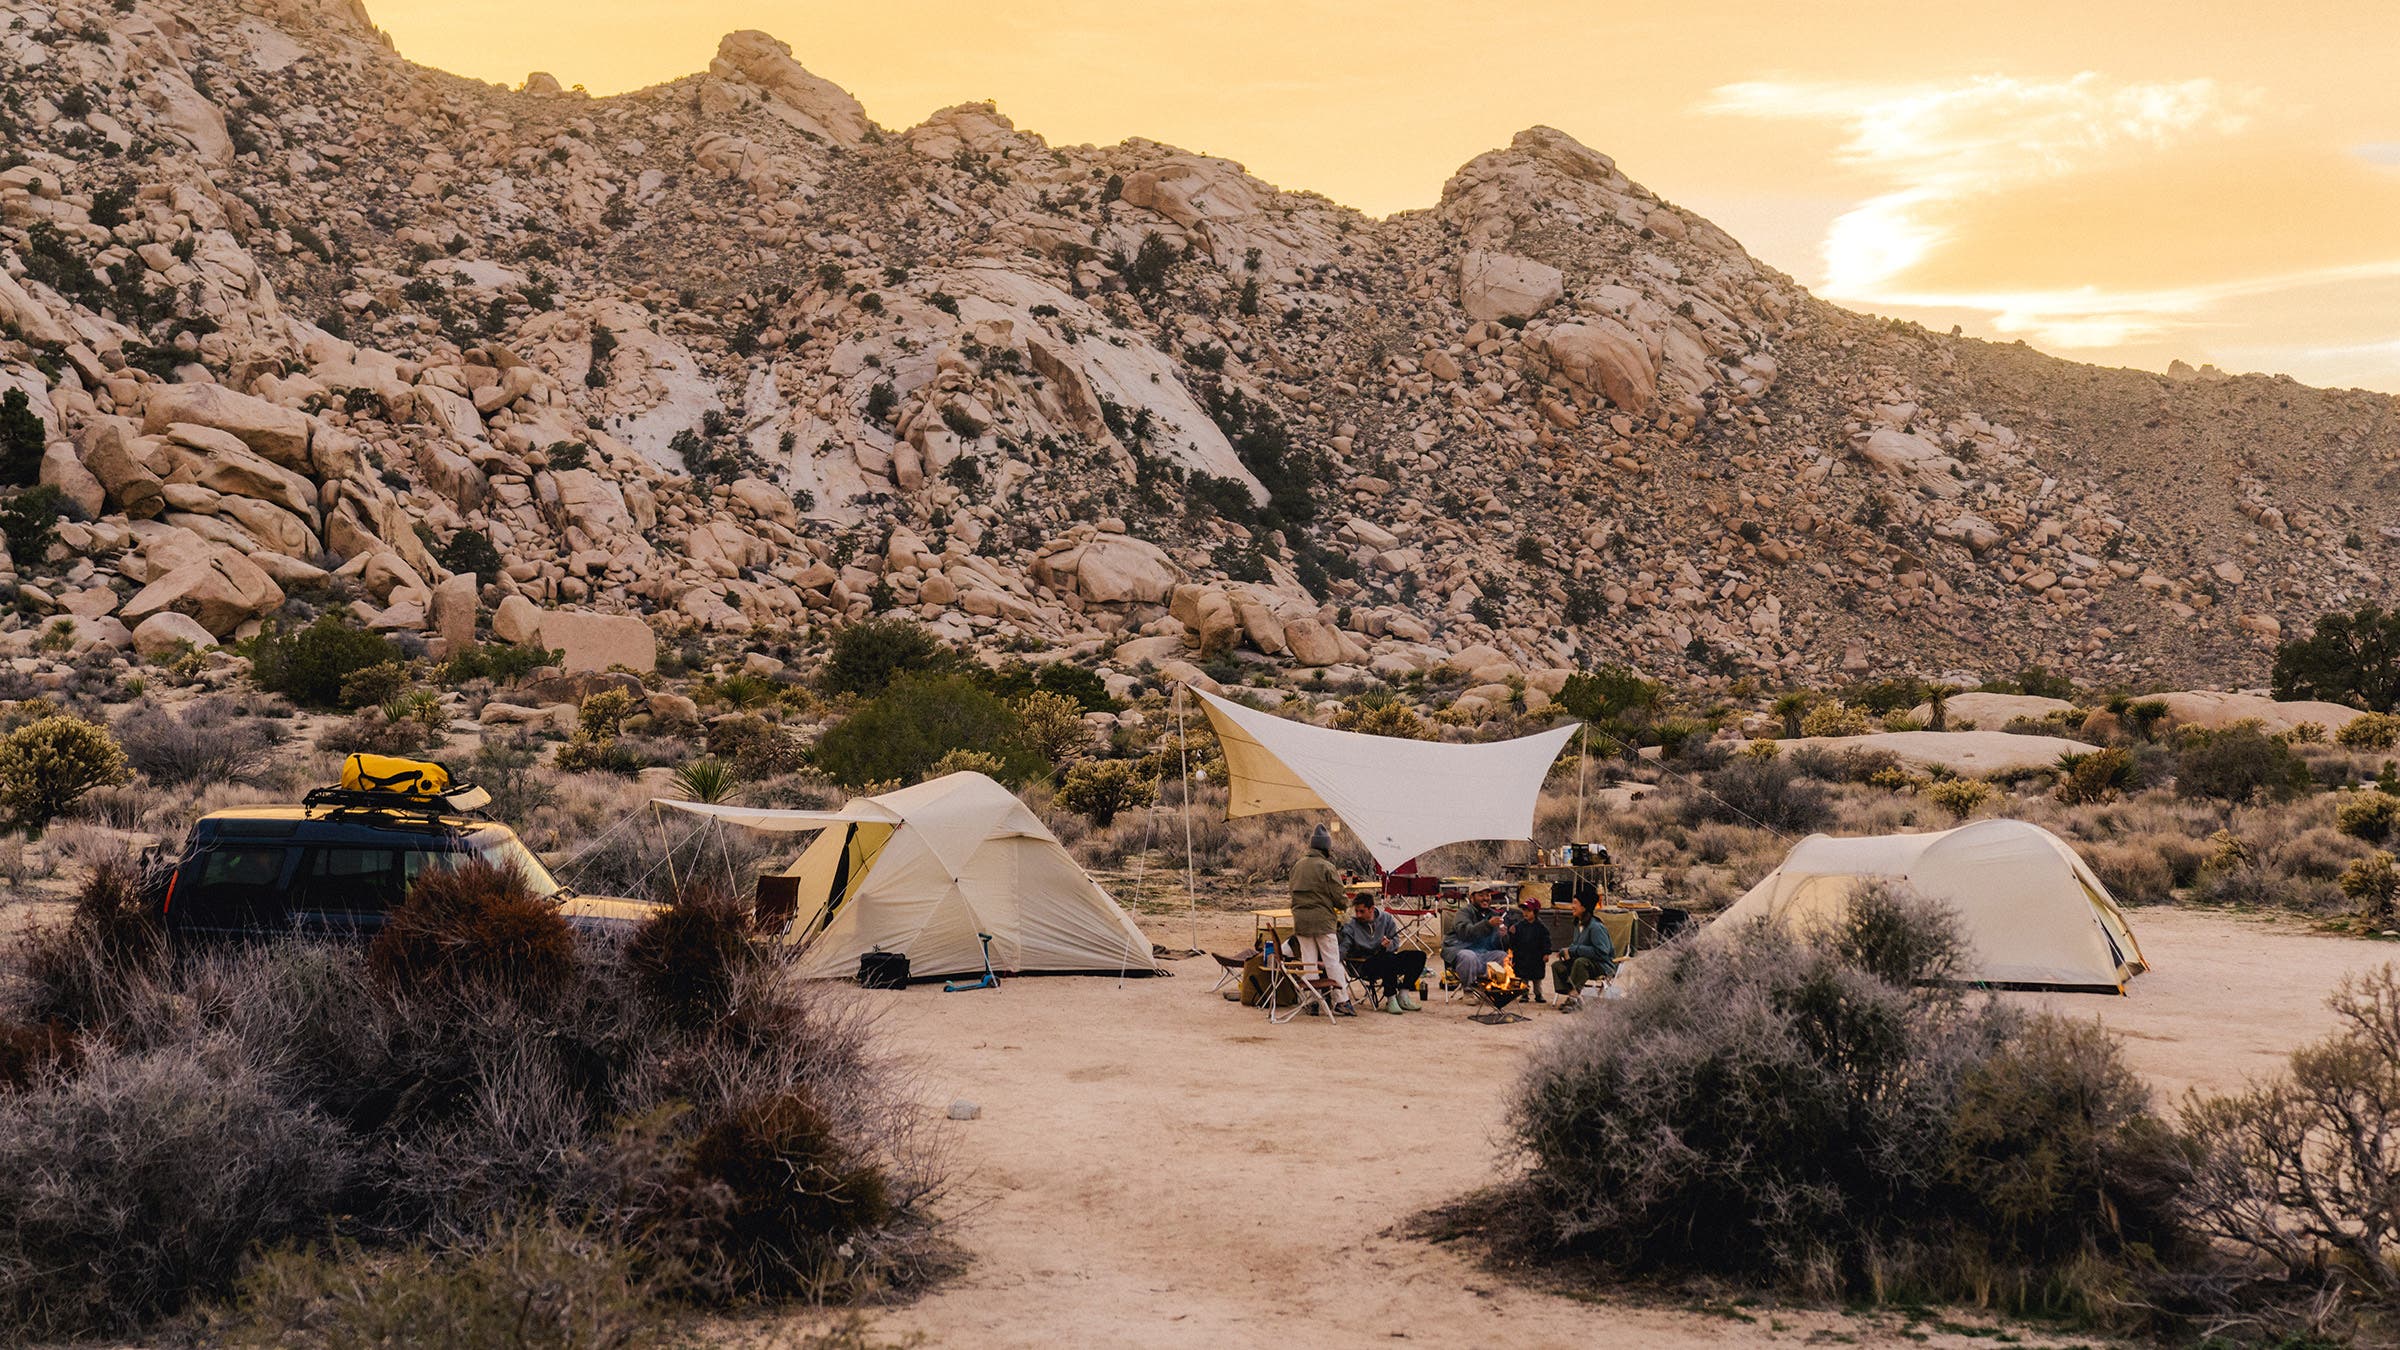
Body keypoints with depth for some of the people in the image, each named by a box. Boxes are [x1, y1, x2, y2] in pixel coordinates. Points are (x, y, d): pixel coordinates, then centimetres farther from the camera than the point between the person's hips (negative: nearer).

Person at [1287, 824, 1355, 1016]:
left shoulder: (1297, 866, 10)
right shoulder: (1326, 867, -10)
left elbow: (1293, 892, 13)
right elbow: (1338, 895, -9)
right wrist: (1340, 908, 11)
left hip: (1300, 919, 6)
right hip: (1322, 919, -6)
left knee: (1308, 960, 11)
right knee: (1332, 960, 0)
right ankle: (1342, 1001, 0)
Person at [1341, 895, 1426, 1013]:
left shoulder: (1386, 919, 7)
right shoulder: (1351, 926, -3)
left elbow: (1396, 943, 5)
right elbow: (1343, 947, -14)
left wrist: (1388, 945, -18)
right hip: (1365, 966, -5)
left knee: (1419, 956, -11)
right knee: (1389, 959, -36)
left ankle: (1403, 994, -13)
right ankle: (1391, 999, -25)